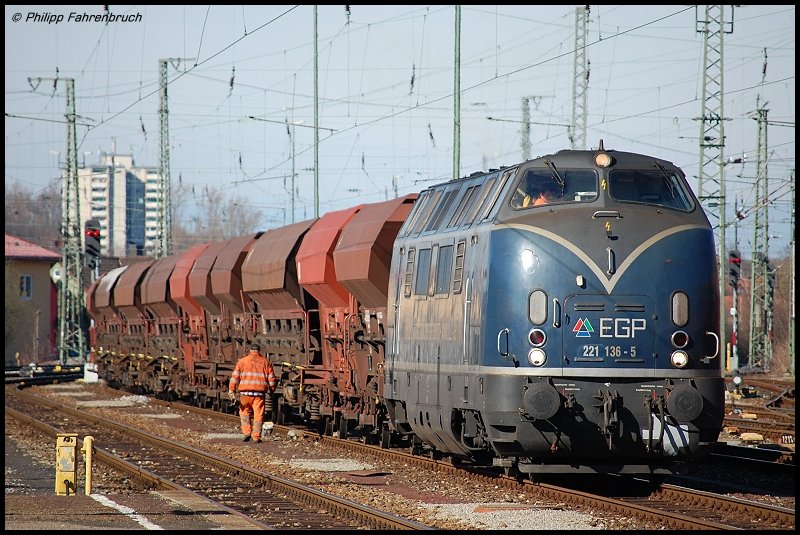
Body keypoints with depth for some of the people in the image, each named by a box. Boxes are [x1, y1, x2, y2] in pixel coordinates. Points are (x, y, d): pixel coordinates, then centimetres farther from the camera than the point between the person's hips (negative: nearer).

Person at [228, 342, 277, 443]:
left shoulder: (242, 361, 7)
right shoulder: (265, 362, 11)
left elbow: (235, 376, 2)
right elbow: (271, 378, 11)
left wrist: (231, 391, 1)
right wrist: (271, 391, 22)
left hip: (246, 391, 0)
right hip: (260, 392, 0)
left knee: (245, 412, 15)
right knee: (258, 414, 4)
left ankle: (246, 432, 2)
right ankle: (256, 437, 2)